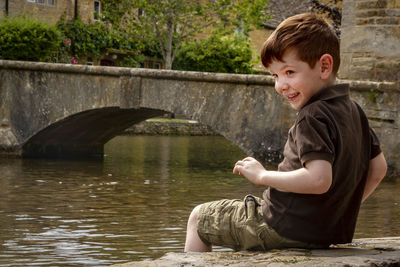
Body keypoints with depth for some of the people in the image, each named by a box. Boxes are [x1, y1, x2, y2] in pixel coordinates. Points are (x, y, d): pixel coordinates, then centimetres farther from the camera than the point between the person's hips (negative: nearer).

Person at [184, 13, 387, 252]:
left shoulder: (313, 117, -21)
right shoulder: (353, 110, 6)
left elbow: (319, 179, -32)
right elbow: (379, 167, 14)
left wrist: (262, 175, -20)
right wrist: (346, 205, 17)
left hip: (285, 230, -9)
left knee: (198, 217, 11)